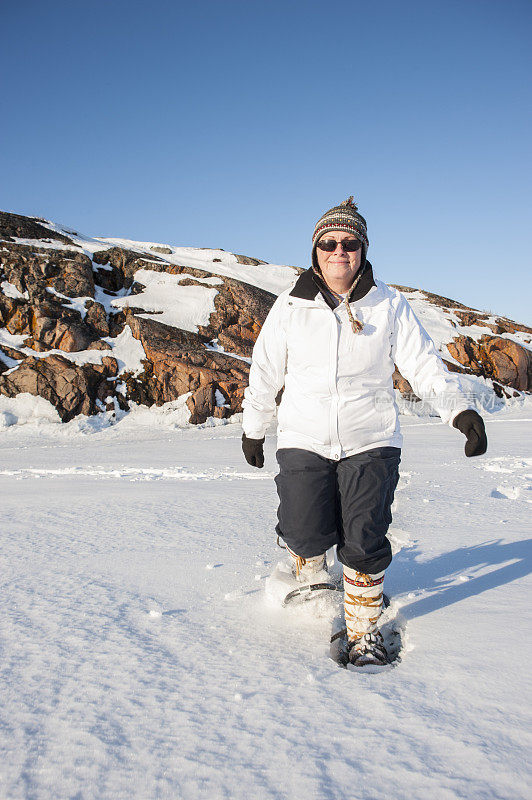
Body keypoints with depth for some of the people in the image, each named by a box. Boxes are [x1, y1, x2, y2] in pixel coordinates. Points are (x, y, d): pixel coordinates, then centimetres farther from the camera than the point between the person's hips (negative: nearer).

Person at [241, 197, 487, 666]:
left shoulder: (389, 305, 2)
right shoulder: (290, 308, 3)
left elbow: (424, 364, -3)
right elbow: (265, 373, 12)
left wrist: (460, 411, -18)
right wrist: (253, 430, 18)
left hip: (371, 441, 0)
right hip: (303, 439, 1)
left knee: (365, 542, -6)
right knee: (307, 535, -7)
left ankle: (364, 629, 18)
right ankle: (311, 581, 31)